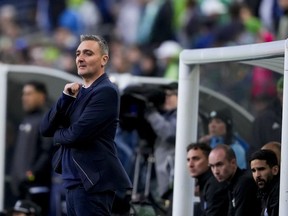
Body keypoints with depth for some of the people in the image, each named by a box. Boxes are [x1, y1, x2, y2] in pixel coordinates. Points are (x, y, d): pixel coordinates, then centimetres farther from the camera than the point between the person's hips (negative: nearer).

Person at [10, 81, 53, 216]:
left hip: (37, 185, -10)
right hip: (22, 184, 10)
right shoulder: (26, 121, 19)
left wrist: (33, 173, -21)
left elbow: (48, 152, -18)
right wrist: (15, 175, 16)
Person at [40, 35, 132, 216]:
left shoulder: (106, 91, -11)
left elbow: (77, 134, -20)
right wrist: (66, 98, -4)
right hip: (74, 180, 9)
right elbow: (46, 128, 10)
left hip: (93, 180, -9)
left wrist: (58, 134, 3)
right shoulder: (79, 92, 16)